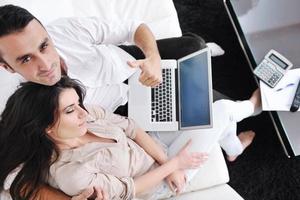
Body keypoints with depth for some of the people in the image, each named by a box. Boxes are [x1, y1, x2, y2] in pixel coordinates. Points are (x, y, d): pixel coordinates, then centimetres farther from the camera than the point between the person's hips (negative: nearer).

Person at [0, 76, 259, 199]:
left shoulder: (88, 114, -16)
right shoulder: (71, 174, -36)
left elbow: (133, 129, -8)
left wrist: (167, 161, -17)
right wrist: (174, 164, -17)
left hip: (157, 151, 6)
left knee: (221, 106, 10)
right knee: (221, 112, -2)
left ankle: (233, 148, 46)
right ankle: (249, 107, 39)